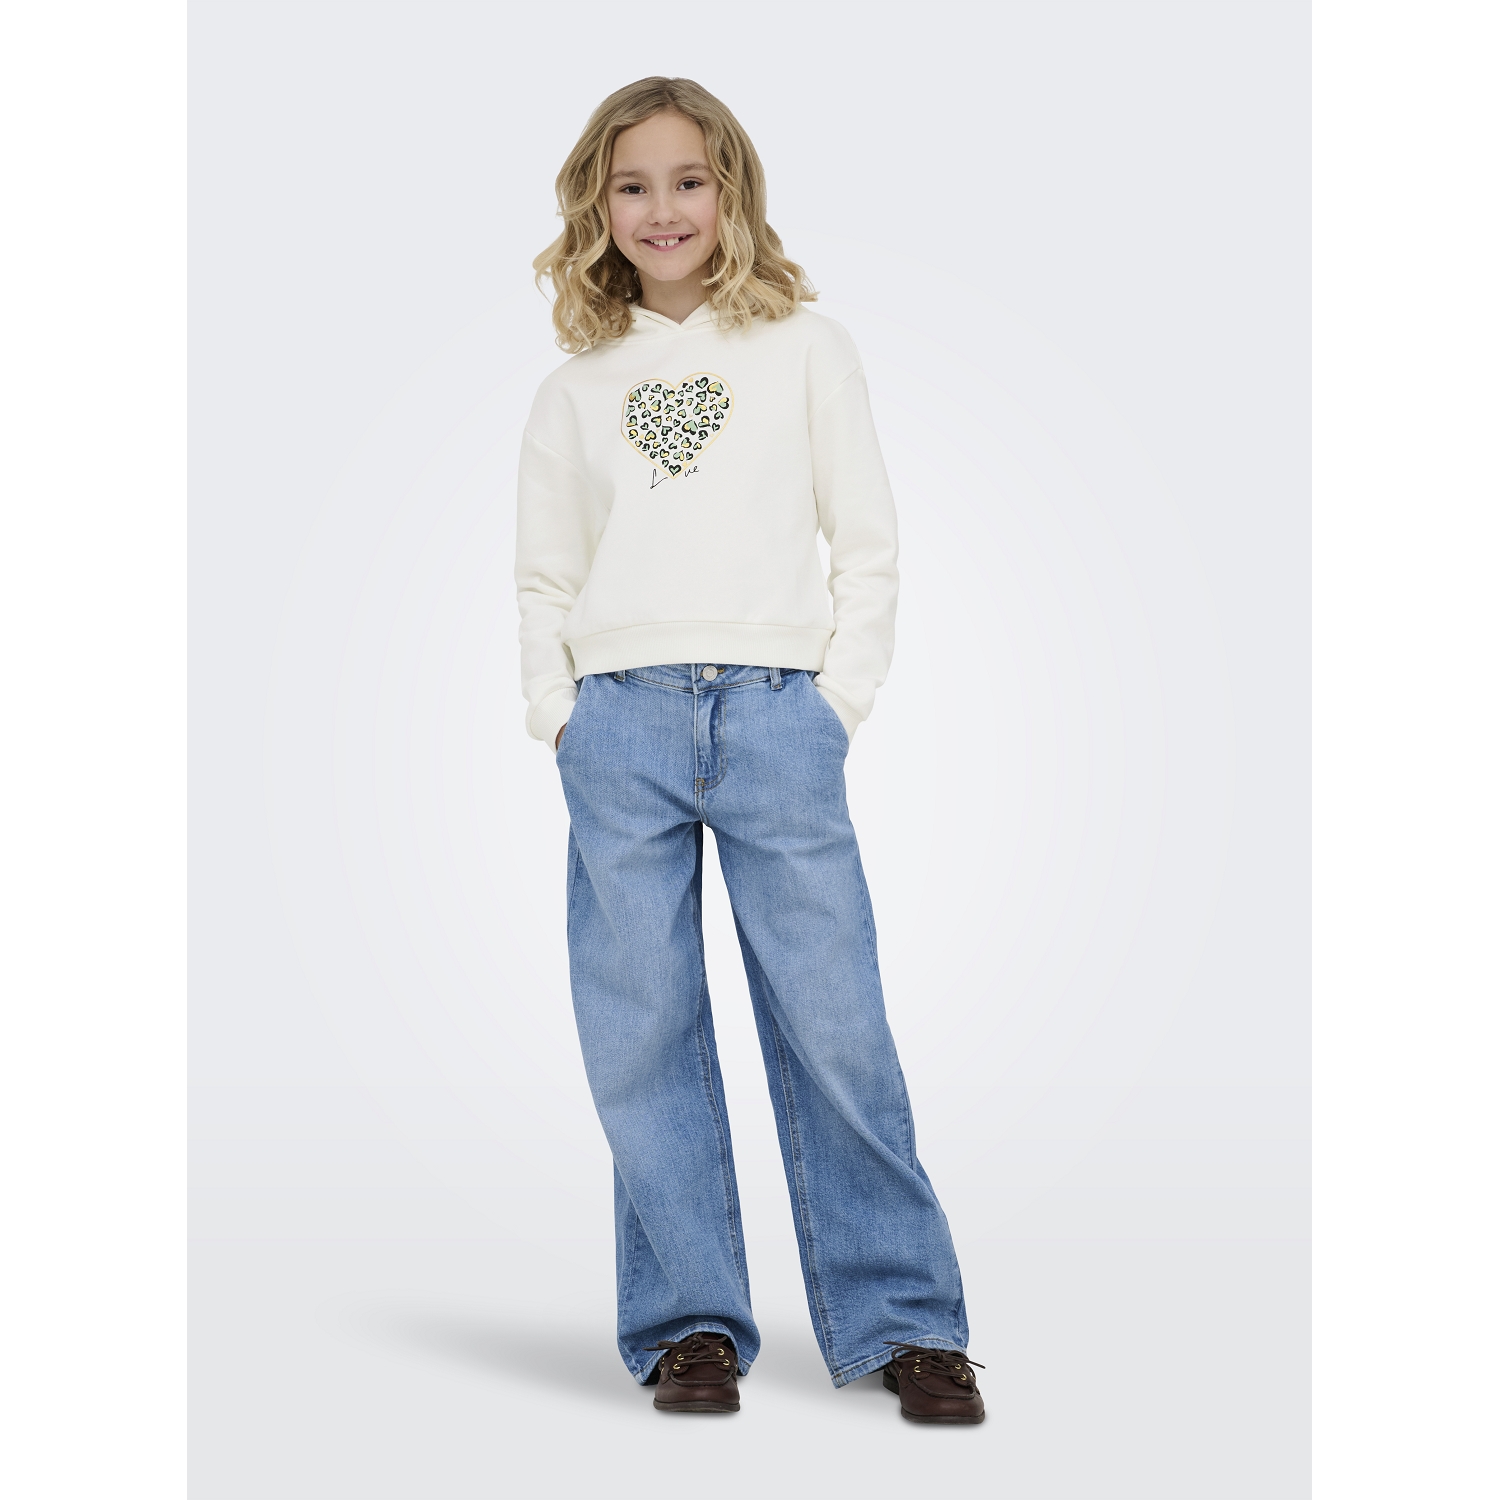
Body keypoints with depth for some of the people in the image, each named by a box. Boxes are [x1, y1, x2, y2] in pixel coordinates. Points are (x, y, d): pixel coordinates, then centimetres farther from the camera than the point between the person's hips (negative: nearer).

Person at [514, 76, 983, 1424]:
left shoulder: (807, 350, 11)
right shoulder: (573, 392, 15)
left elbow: (868, 543, 8)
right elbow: (544, 577, 18)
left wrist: (839, 699, -2)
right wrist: (559, 712, 5)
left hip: (777, 712, -2)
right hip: (620, 722, 2)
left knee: (833, 1022, -4)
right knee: (643, 1036, 1)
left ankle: (903, 1320, 6)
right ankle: (691, 1324, 12)